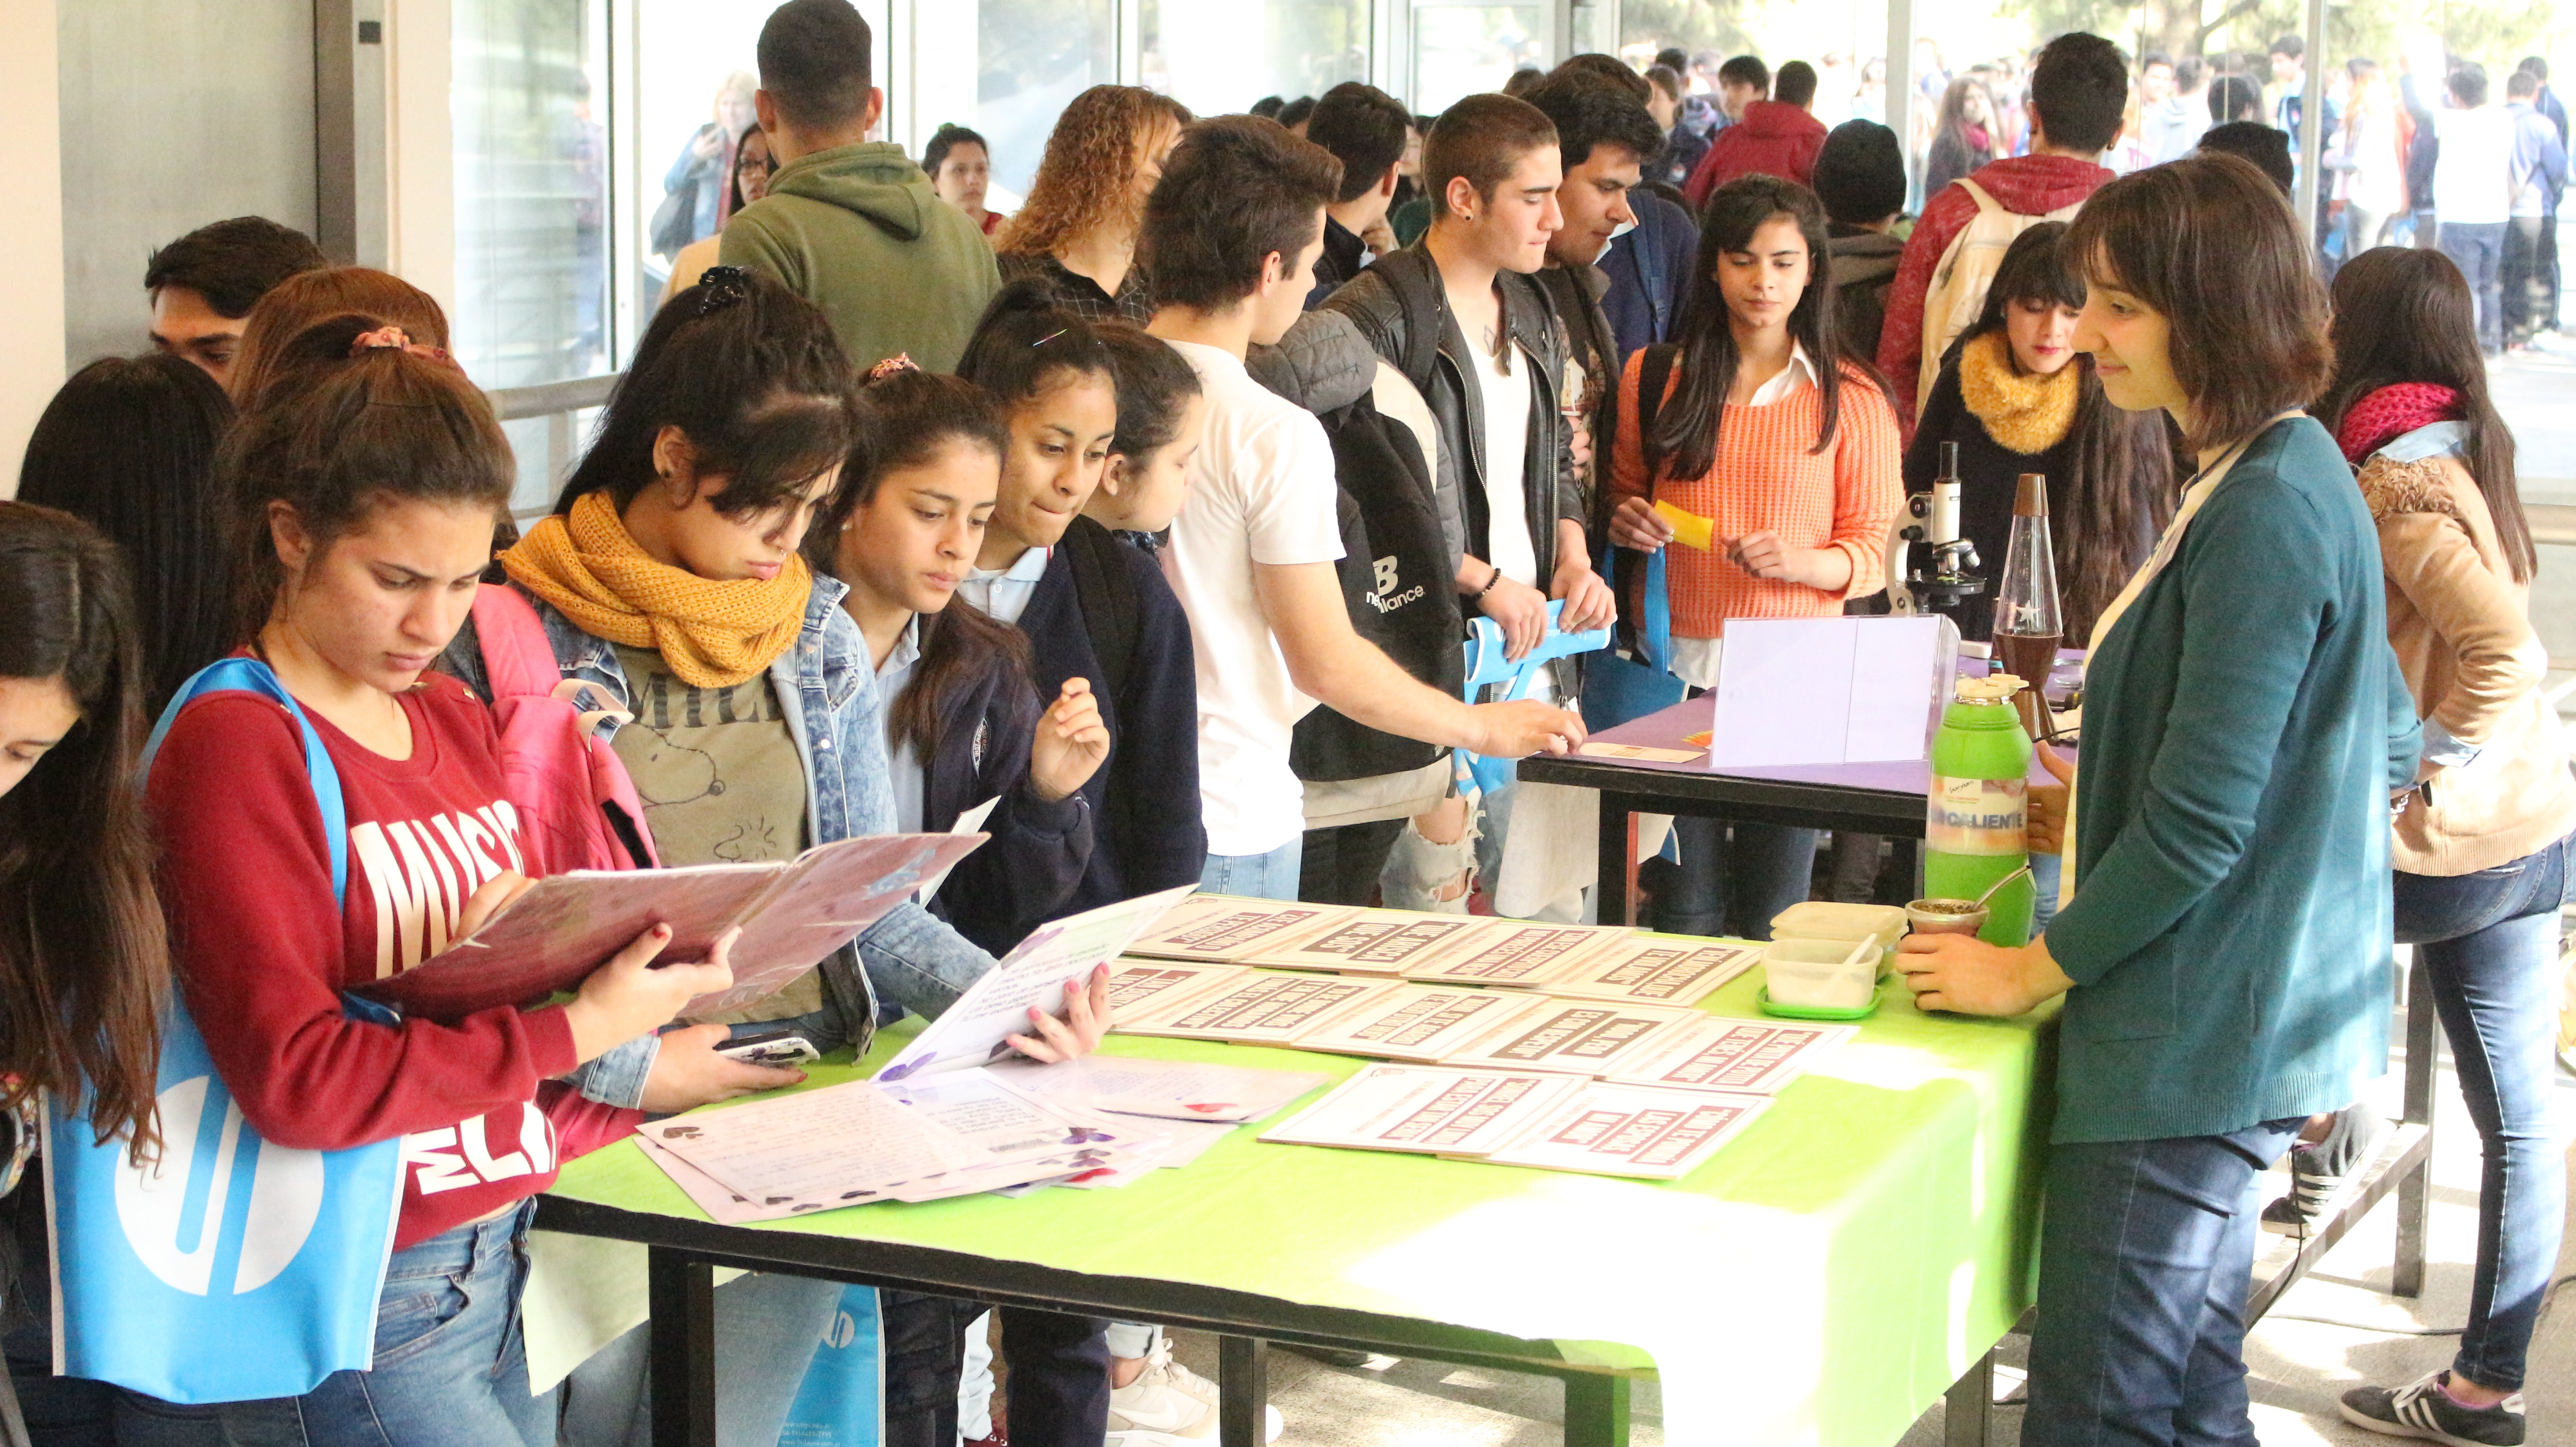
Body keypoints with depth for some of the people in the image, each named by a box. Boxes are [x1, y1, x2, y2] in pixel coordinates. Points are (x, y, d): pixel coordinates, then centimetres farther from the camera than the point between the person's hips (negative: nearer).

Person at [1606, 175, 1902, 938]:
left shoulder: (1853, 400, 4)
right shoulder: (1655, 377, 11)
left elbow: (1870, 556, 4)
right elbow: (1621, 502, 22)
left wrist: (1793, 561, -16)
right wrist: (1627, 524, -1)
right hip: (1677, 665, 1)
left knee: (1771, 919, -1)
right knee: (1685, 911, 0)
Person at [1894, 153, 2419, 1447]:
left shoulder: (2263, 514, -20)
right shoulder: (2288, 474, 12)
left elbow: (2200, 821, -22)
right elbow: (2388, 747, 22)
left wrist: (2030, 973, -10)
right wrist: (2103, 796, 19)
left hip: (2197, 1040, -11)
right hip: (2237, 1024, 11)